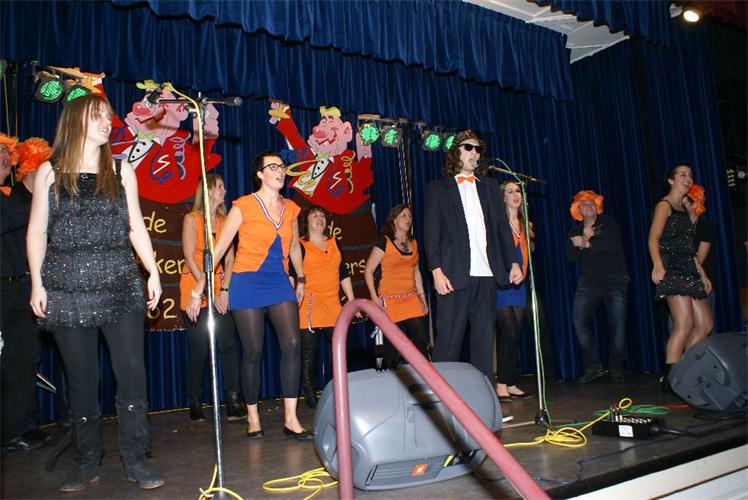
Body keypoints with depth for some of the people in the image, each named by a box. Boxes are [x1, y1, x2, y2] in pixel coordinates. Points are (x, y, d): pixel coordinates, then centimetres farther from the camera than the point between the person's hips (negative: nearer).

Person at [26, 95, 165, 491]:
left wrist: (153, 271, 3)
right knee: (81, 378, 6)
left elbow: (135, 227, 11)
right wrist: (37, 283, -2)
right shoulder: (50, 171, 7)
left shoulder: (121, 170, 11)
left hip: (120, 287, 1)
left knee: (131, 372, -5)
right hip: (67, 291, 0)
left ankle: (135, 460, 5)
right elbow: (37, 231, 6)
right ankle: (87, 463, 20)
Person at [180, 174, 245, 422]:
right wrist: (208, 293, -13)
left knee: (229, 345, -7)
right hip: (195, 289, -3)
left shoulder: (224, 220, 11)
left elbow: (229, 259, 5)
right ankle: (195, 406, 10)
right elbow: (190, 259, -7)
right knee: (198, 350, -1)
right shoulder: (192, 218, -1)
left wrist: (224, 290, -8)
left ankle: (233, 403, -6)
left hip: (220, 290, 4)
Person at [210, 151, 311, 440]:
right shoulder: (244, 206, -6)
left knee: (292, 344, -11)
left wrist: (301, 280, 29)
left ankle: (291, 420, -5)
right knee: (253, 352, 0)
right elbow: (219, 248, -7)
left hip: (280, 284, 4)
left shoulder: (291, 209, 8)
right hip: (248, 284, -4)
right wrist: (199, 289, -9)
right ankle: (252, 418, 18)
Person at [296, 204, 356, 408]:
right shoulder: (300, 245, 0)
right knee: (308, 352, -2)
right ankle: (310, 395, 9)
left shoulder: (334, 243, 16)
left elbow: (344, 274, 17)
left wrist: (352, 300, 14)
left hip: (333, 304, 5)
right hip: (309, 306, -5)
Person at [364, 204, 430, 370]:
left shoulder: (413, 242, 13)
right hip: (390, 300, -5)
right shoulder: (384, 242, -5)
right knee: (393, 346, 0)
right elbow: (368, 271, -5)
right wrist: (374, 297, -13)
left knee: (422, 341, 0)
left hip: (411, 299, 5)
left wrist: (422, 296, 14)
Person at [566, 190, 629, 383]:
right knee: (579, 320, -15)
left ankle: (616, 368, 12)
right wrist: (584, 239, -11)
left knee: (617, 324, -4)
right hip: (589, 283, 2)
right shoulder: (575, 232, 16)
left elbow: (614, 244, -13)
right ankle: (593, 367, -7)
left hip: (615, 281, -2)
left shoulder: (608, 223, 7)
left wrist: (588, 244, -10)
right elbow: (571, 257, 1)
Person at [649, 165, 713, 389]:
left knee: (705, 323, 4)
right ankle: (669, 377, -12)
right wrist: (658, 266, -30)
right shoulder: (664, 205, -2)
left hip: (689, 271, 9)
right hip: (672, 270, -9)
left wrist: (702, 274, 22)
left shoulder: (683, 209, 24)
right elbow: (653, 238, -15)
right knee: (684, 325, -16)